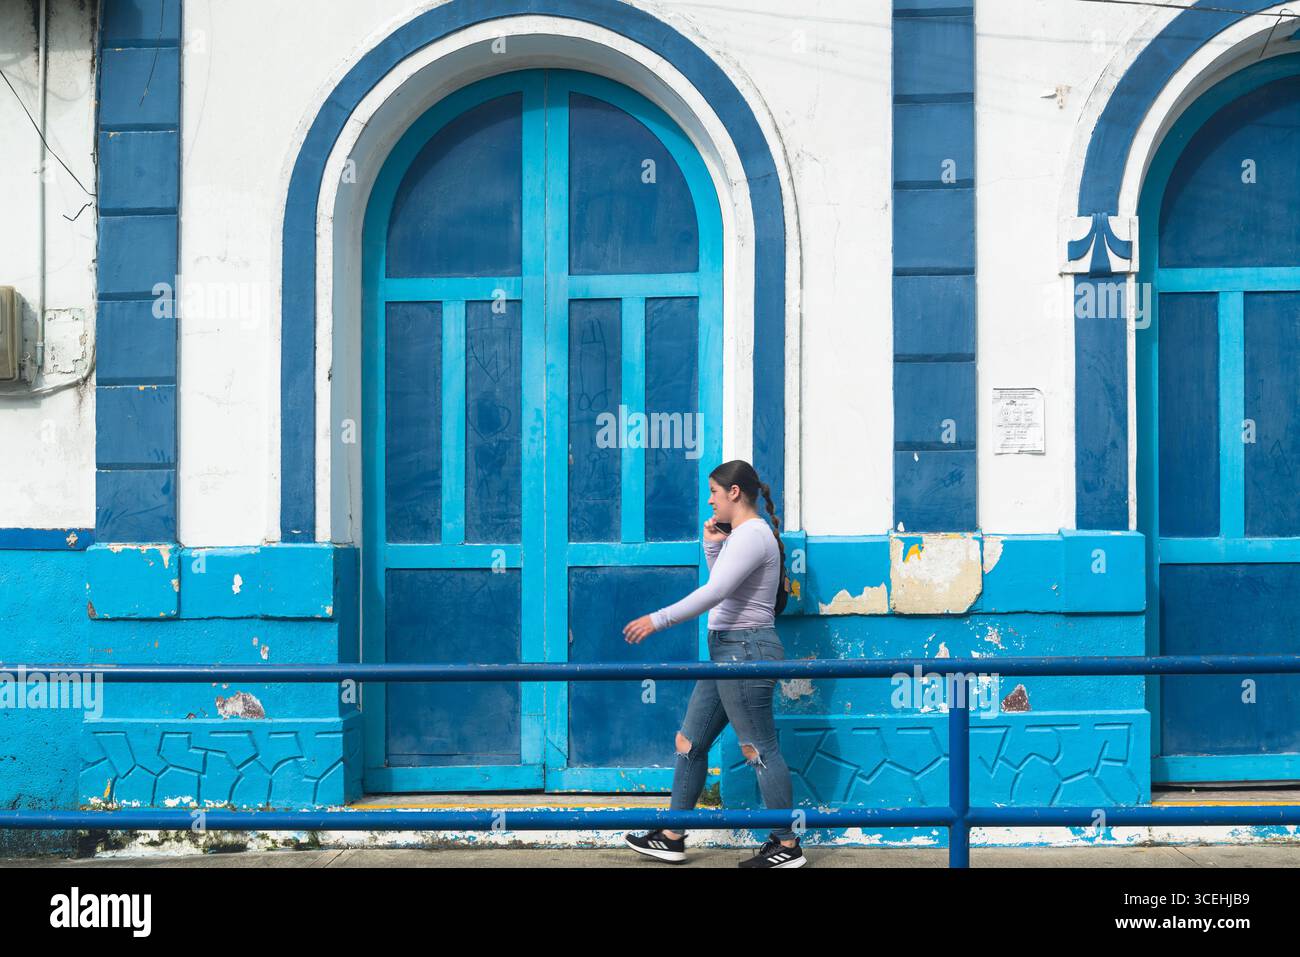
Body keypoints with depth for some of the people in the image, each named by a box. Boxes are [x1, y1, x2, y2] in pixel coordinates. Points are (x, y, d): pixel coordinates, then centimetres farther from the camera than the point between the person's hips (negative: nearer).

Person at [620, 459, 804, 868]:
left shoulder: (752, 535, -15)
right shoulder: (742, 535, 17)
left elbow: (714, 592, -24)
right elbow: (722, 591, 23)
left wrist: (658, 619, -23)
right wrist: (712, 546, 13)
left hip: (745, 650, -11)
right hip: (727, 651, 11)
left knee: (759, 749, -5)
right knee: (690, 742, 11)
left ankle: (787, 846, 3)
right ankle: (672, 838, 16)